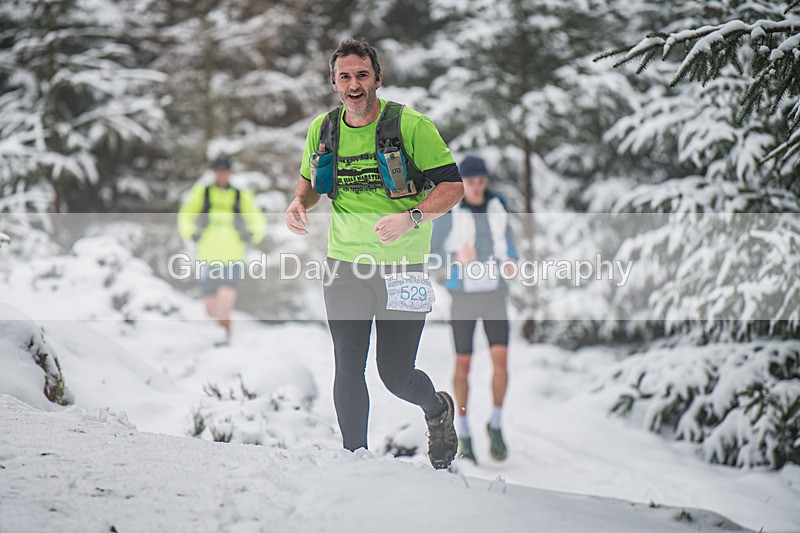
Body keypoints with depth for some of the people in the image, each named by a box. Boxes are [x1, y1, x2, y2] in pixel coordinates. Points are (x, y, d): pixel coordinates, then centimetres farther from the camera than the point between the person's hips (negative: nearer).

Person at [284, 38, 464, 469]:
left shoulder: (410, 126, -11)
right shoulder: (323, 129, 3)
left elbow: (452, 185, -11)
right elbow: (310, 180, 20)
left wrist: (411, 217, -26)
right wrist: (299, 203, -2)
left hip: (401, 267, -3)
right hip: (345, 265, 3)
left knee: (396, 375, 2)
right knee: (348, 371, 0)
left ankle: (438, 409, 35)